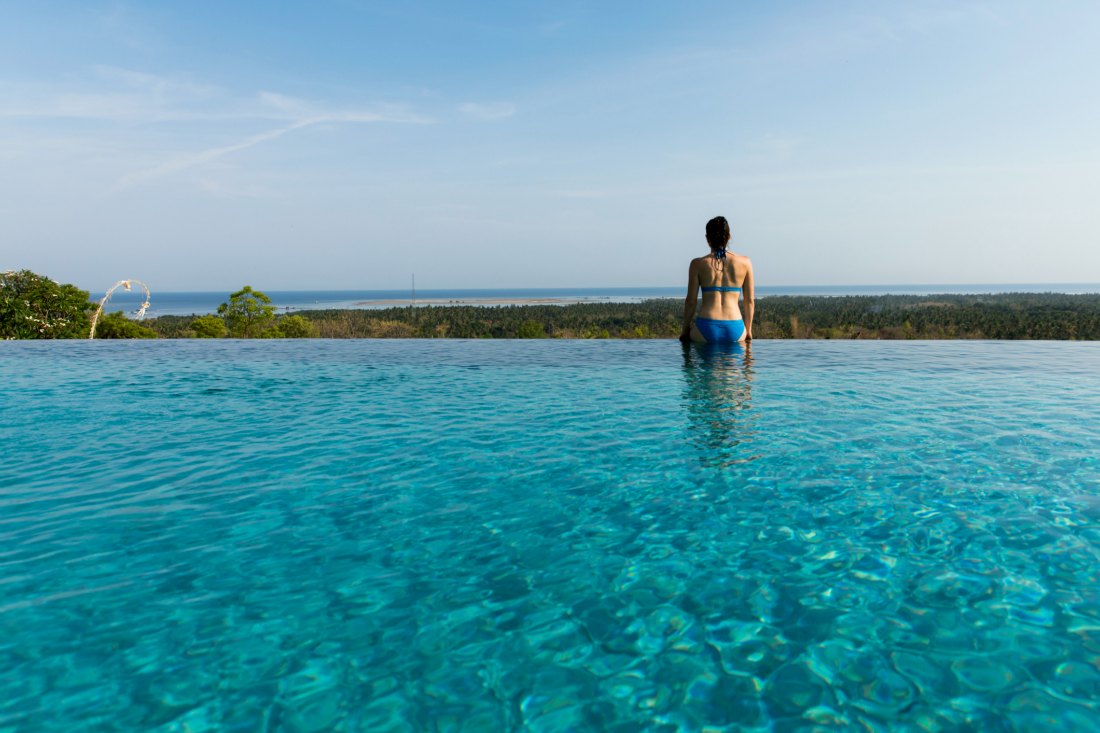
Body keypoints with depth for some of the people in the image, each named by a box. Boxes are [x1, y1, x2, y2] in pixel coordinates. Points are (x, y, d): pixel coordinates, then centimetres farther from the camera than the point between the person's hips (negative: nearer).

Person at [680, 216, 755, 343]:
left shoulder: (698, 264, 1)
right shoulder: (745, 262, 5)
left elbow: (691, 301, 1)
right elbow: (750, 300, 9)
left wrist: (685, 330, 14)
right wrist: (748, 330, 20)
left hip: (706, 331, -2)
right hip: (735, 332, 2)